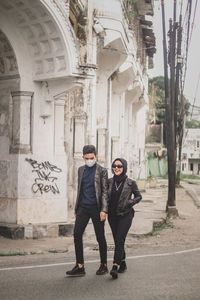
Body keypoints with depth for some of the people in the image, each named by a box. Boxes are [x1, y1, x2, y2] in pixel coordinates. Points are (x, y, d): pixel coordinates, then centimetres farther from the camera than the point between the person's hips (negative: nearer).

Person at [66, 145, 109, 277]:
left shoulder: (102, 171, -3)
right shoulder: (81, 170, 13)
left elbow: (105, 191, -6)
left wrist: (104, 210, -14)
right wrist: (76, 208, 17)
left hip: (96, 207, -5)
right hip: (83, 207, 5)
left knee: (100, 237, 3)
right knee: (77, 234, -4)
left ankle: (104, 265, 17)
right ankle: (80, 267, 0)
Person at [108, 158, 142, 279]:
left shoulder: (130, 182, -5)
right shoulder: (110, 182, 5)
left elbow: (139, 196, 5)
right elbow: (106, 196, 18)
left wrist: (130, 202, -12)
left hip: (125, 215, -4)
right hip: (112, 215, 4)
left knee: (120, 240, -14)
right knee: (117, 241, 11)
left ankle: (115, 266, -19)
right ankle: (123, 263, 27)